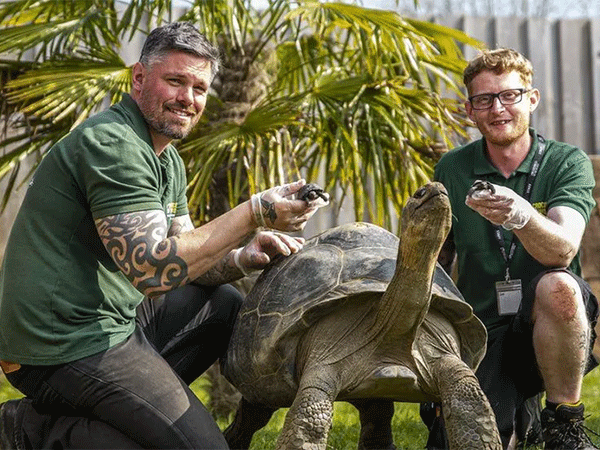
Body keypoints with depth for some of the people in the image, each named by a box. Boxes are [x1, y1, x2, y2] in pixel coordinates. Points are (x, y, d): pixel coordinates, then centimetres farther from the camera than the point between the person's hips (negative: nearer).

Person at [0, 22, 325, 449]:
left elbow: (184, 260, 15)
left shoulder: (167, 158, 15)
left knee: (224, 306, 18)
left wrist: (241, 259, -6)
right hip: (68, 346, -10)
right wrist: (254, 213, -24)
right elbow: (153, 268, -27)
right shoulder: (112, 144, -18)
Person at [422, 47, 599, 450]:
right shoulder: (451, 171, 3)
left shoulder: (567, 162, -5)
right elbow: (437, 263, 13)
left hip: (551, 328, -2)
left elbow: (562, 251, -23)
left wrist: (520, 215, -44)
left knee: (557, 285, -36)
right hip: (483, 332, 3)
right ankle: (515, 409, 18)